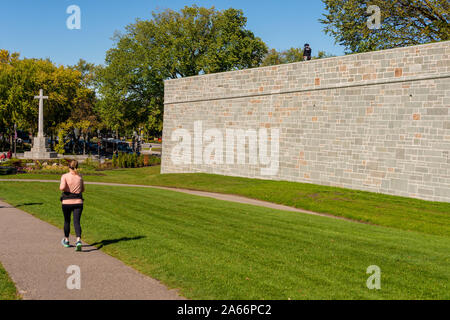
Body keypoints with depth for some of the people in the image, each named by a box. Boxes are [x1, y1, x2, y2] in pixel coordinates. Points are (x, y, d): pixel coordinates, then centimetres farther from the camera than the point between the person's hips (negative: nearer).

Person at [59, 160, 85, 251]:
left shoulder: (65, 176, -5)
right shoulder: (79, 177, 6)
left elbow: (62, 187, -20)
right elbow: (82, 190, 15)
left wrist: (61, 188, 2)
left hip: (67, 202, -1)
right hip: (78, 202, 1)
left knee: (67, 221, 18)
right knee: (77, 222, -2)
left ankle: (66, 241, 34)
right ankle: (78, 241, -24)